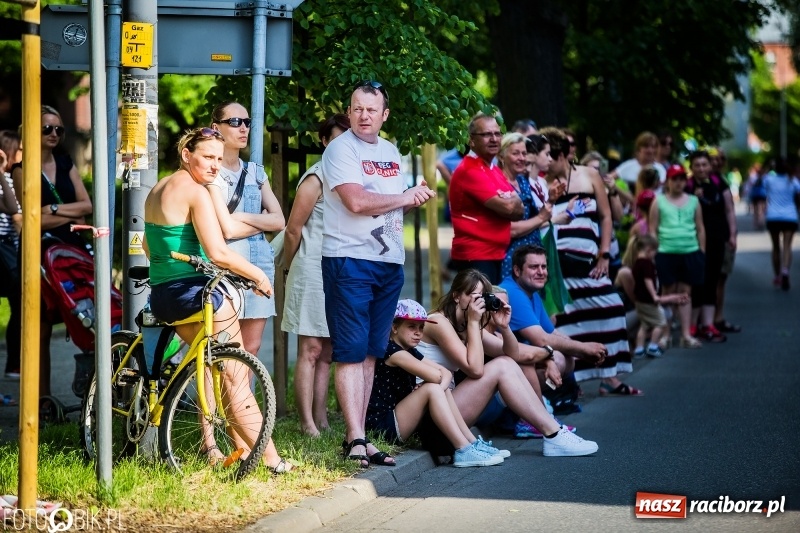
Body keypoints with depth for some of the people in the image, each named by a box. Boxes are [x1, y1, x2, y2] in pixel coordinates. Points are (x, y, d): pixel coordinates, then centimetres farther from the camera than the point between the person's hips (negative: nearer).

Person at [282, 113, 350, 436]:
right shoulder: (317, 179, -9)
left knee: (327, 353, 9)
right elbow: (293, 230, -6)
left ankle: (321, 419, 13)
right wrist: (289, 268, 3)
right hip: (313, 273, -7)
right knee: (310, 350, -6)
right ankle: (308, 424, -6)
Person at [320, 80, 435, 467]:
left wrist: (416, 199, 2)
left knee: (371, 352, 9)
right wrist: (405, 198, -7)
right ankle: (355, 440, -11)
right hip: (349, 262, -7)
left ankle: (359, 435, 13)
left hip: (389, 262, 7)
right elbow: (356, 201, -19)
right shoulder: (341, 148, -7)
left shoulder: (391, 152, 17)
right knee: (351, 352, -9)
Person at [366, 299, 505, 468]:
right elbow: (435, 376, -23)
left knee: (440, 389, 5)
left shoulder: (410, 353, 16)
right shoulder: (391, 351, -15)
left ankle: (472, 442, -1)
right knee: (431, 389, -21)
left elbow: (446, 373, 9)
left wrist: (440, 388, -14)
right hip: (381, 425, -10)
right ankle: (464, 451, -25)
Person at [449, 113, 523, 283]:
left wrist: (510, 202, -10)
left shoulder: (495, 170, 17)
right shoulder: (470, 171, -14)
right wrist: (514, 200, 2)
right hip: (474, 257, -10)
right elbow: (507, 207, -20)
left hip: (496, 255, 10)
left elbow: (519, 210, 12)